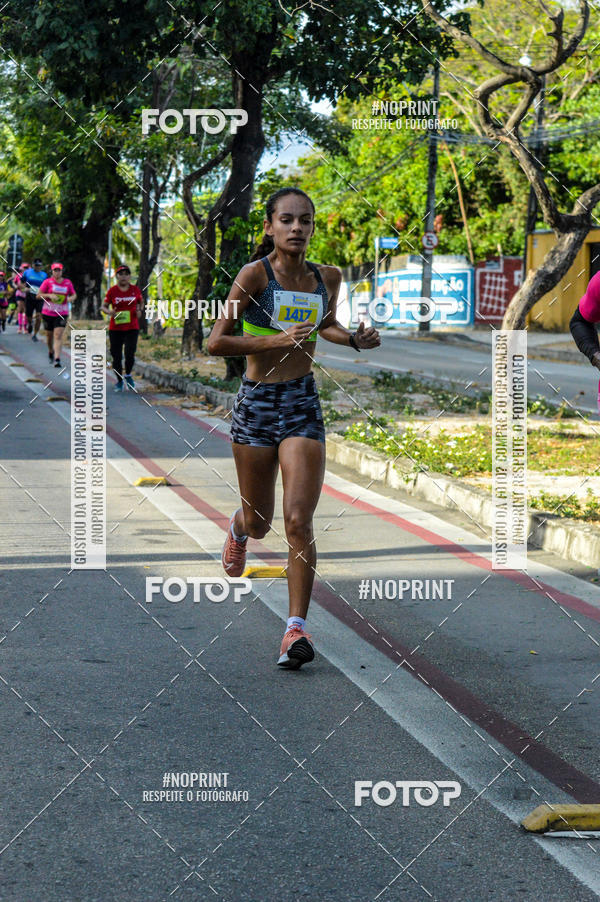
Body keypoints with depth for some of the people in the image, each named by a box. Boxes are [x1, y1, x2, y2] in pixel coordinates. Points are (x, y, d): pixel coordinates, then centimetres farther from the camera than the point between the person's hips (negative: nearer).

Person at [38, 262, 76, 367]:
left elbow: (74, 294, 15)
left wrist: (71, 298, -9)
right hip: (48, 313, 1)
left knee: (58, 335, -14)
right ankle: (51, 352, 43)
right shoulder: (47, 282, -3)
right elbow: (39, 295, -3)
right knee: (49, 335, 13)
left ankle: (57, 359, -20)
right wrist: (50, 295, -19)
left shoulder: (68, 283, 3)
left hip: (62, 314, 0)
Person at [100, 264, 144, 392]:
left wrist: (139, 311, -1)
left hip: (132, 328, 0)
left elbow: (141, 302, 20)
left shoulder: (135, 289, 3)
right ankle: (119, 381, 20)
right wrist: (109, 312, -18)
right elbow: (104, 306, 4)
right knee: (116, 356, 1)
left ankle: (128, 375, 16)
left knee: (130, 354, -13)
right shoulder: (112, 290, -1)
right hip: (115, 328, 0)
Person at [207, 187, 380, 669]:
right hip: (257, 403, -1)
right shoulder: (255, 274, -9)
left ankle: (297, 628, -5)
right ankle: (238, 529, 52)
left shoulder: (327, 277, 4)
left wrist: (355, 339, 5)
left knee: (299, 522, -11)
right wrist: (278, 340, -21)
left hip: (304, 403, 1)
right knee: (259, 523, 14)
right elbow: (216, 343, -12)